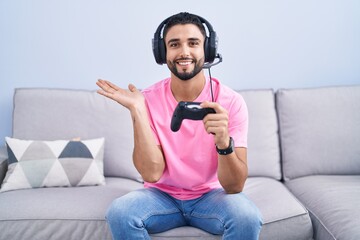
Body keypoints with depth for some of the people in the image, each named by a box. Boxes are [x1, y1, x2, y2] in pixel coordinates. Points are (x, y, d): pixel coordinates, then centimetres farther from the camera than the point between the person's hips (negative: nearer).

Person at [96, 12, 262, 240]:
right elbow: (152, 174, -19)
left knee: (247, 216, -31)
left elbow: (235, 186, -20)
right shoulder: (148, 99, -12)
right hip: (162, 195, 1)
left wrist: (224, 142, -41)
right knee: (119, 212, -27)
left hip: (211, 195, -1)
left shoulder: (231, 101, -16)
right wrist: (137, 111, -26)